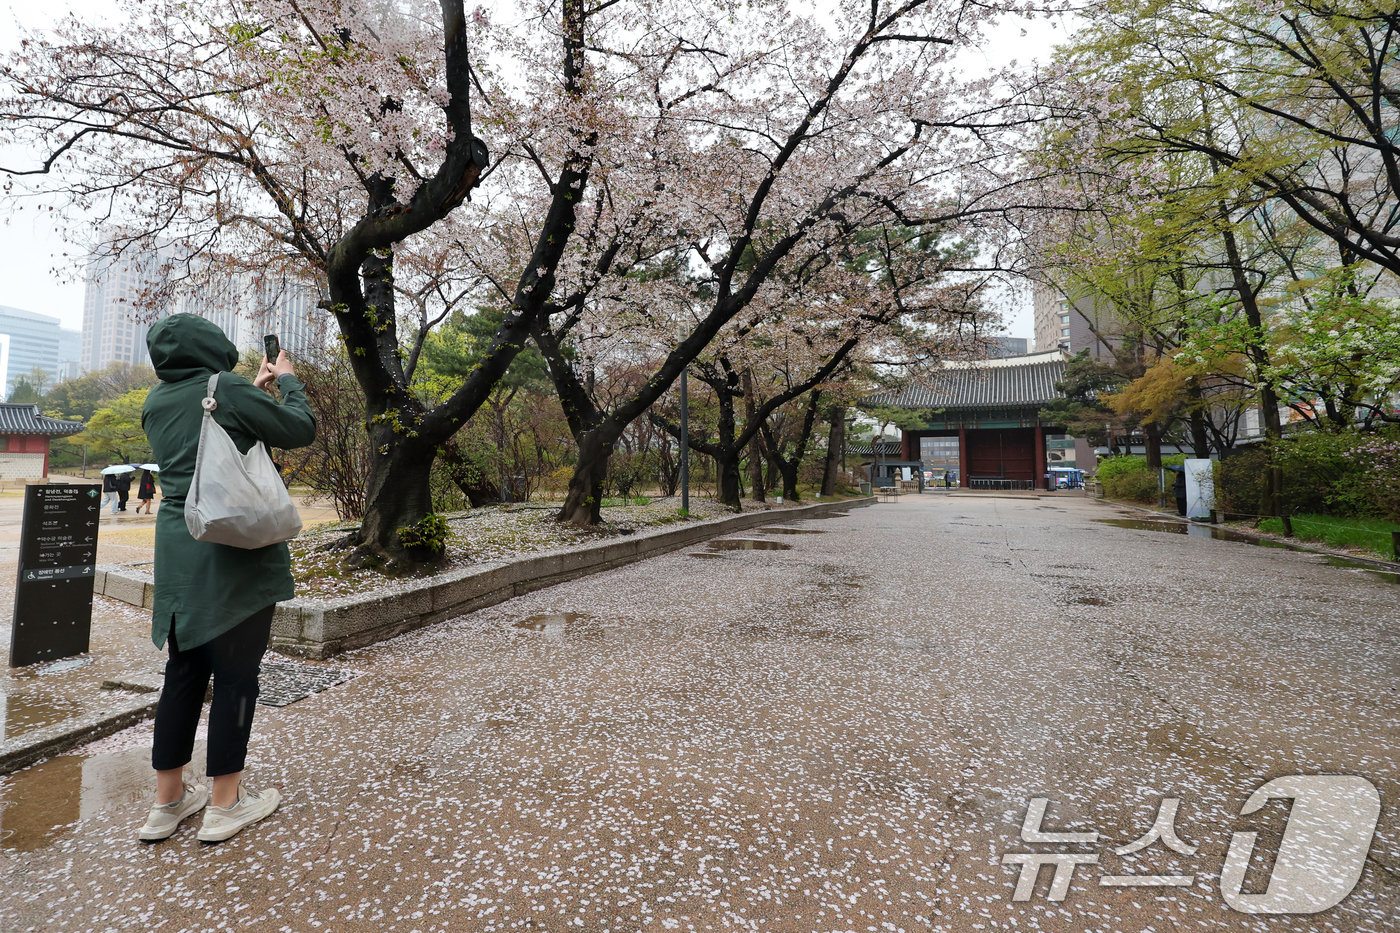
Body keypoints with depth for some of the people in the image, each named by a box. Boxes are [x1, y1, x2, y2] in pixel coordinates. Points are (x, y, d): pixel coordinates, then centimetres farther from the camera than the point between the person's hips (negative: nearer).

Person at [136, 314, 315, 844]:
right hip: (236, 552, -7)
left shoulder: (155, 405, 10)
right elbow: (301, 430, -7)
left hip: (177, 551, 7)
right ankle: (224, 805, 15)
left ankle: (168, 802, 26)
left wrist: (254, 389, 23)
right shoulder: (228, 390, -12)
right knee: (235, 676, 3)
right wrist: (287, 381, 7)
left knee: (184, 672, 16)